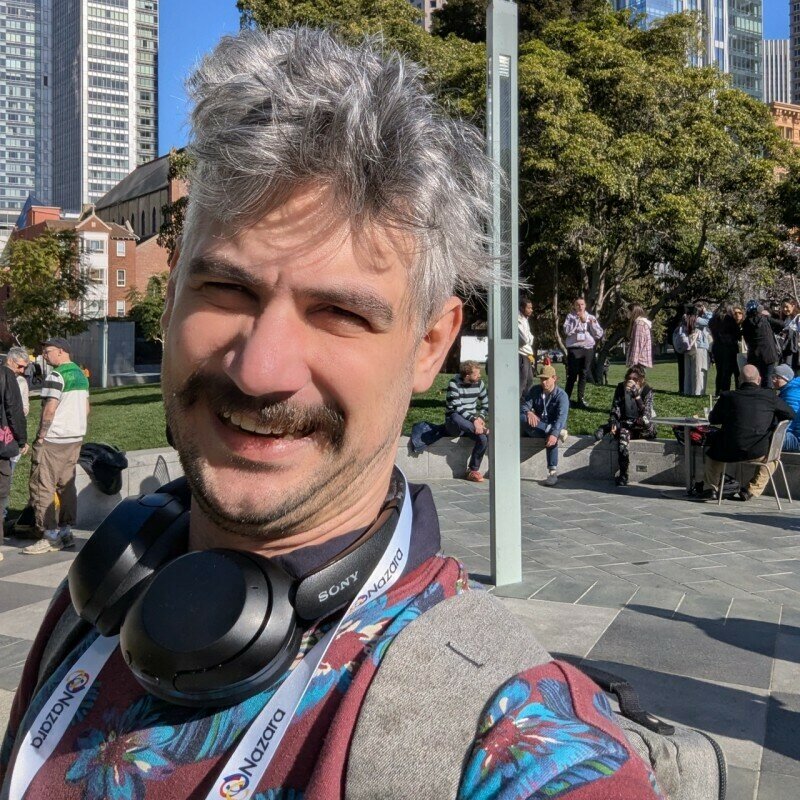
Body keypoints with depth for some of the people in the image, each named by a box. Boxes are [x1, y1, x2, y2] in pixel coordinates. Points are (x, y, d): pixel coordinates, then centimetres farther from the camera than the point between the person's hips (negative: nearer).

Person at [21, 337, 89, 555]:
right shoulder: (81, 375, 13)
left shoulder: (56, 376, -14)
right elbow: (86, 408, 17)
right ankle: (66, 532, 16)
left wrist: (40, 437, -12)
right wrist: (76, 430, 18)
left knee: (42, 488, -4)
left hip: (53, 440, -9)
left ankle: (49, 536, -4)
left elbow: (50, 409, -19)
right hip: (75, 439, 9)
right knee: (67, 486, 13)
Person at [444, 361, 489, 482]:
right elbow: (457, 408, -22)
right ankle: (484, 430, -31)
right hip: (454, 425, -4)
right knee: (455, 417, -41)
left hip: (472, 423, 4)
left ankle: (473, 470, -13)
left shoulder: (479, 383, 3)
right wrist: (473, 420, -32)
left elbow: (486, 404, 12)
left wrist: (481, 418, -7)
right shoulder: (454, 384, -13)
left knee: (483, 438, -26)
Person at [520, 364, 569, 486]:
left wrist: (554, 433, -42)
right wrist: (528, 412, -33)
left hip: (554, 427, -3)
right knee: (521, 418, -28)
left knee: (552, 437, -39)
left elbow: (561, 417, -25)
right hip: (536, 428, 3)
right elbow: (524, 406, -6)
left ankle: (553, 472, -39)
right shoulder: (534, 390, 3)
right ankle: (558, 432, -32)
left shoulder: (561, 395, -10)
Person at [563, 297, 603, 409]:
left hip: (588, 349, 3)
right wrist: (579, 320, -10)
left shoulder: (591, 317, 13)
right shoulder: (570, 316, 4)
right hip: (574, 349, -3)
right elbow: (567, 331, -13)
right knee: (572, 375, -5)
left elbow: (599, 334, 7)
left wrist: (591, 323, -5)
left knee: (584, 375, 7)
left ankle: (581, 399, 15)